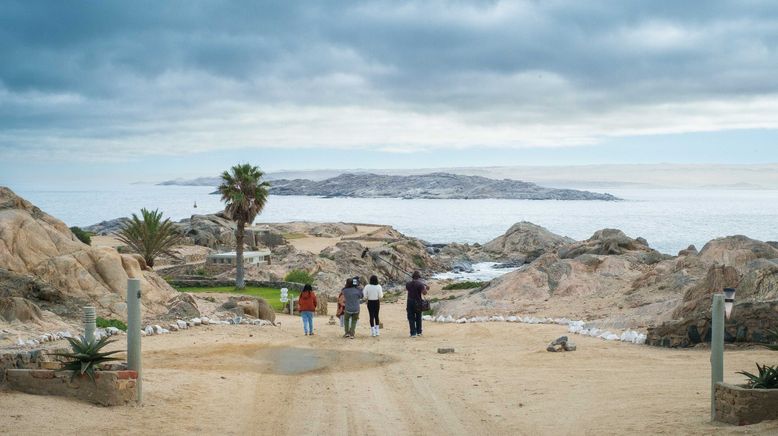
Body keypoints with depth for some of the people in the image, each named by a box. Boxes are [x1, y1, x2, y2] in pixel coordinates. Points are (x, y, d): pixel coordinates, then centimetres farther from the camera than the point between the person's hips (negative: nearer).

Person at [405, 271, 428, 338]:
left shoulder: (408, 284, 2)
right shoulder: (420, 284, -11)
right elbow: (424, 293, -19)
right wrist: (425, 288, 2)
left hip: (410, 302, 1)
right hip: (418, 302, -1)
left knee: (411, 318, 3)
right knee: (418, 318, 16)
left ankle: (413, 333, -4)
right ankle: (419, 332, 21)